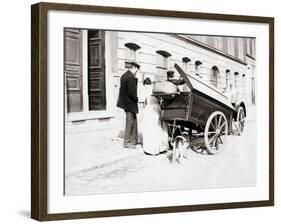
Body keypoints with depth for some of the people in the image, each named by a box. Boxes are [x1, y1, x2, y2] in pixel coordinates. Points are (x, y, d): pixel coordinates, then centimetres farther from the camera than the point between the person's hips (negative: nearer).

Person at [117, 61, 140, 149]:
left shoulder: (124, 75, 12)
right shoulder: (130, 77, -20)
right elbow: (132, 92, -23)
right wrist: (136, 99, -10)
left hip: (125, 101, 10)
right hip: (130, 103, -10)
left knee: (134, 122, 16)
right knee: (130, 122, -2)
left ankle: (134, 140, 23)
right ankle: (127, 142, 4)